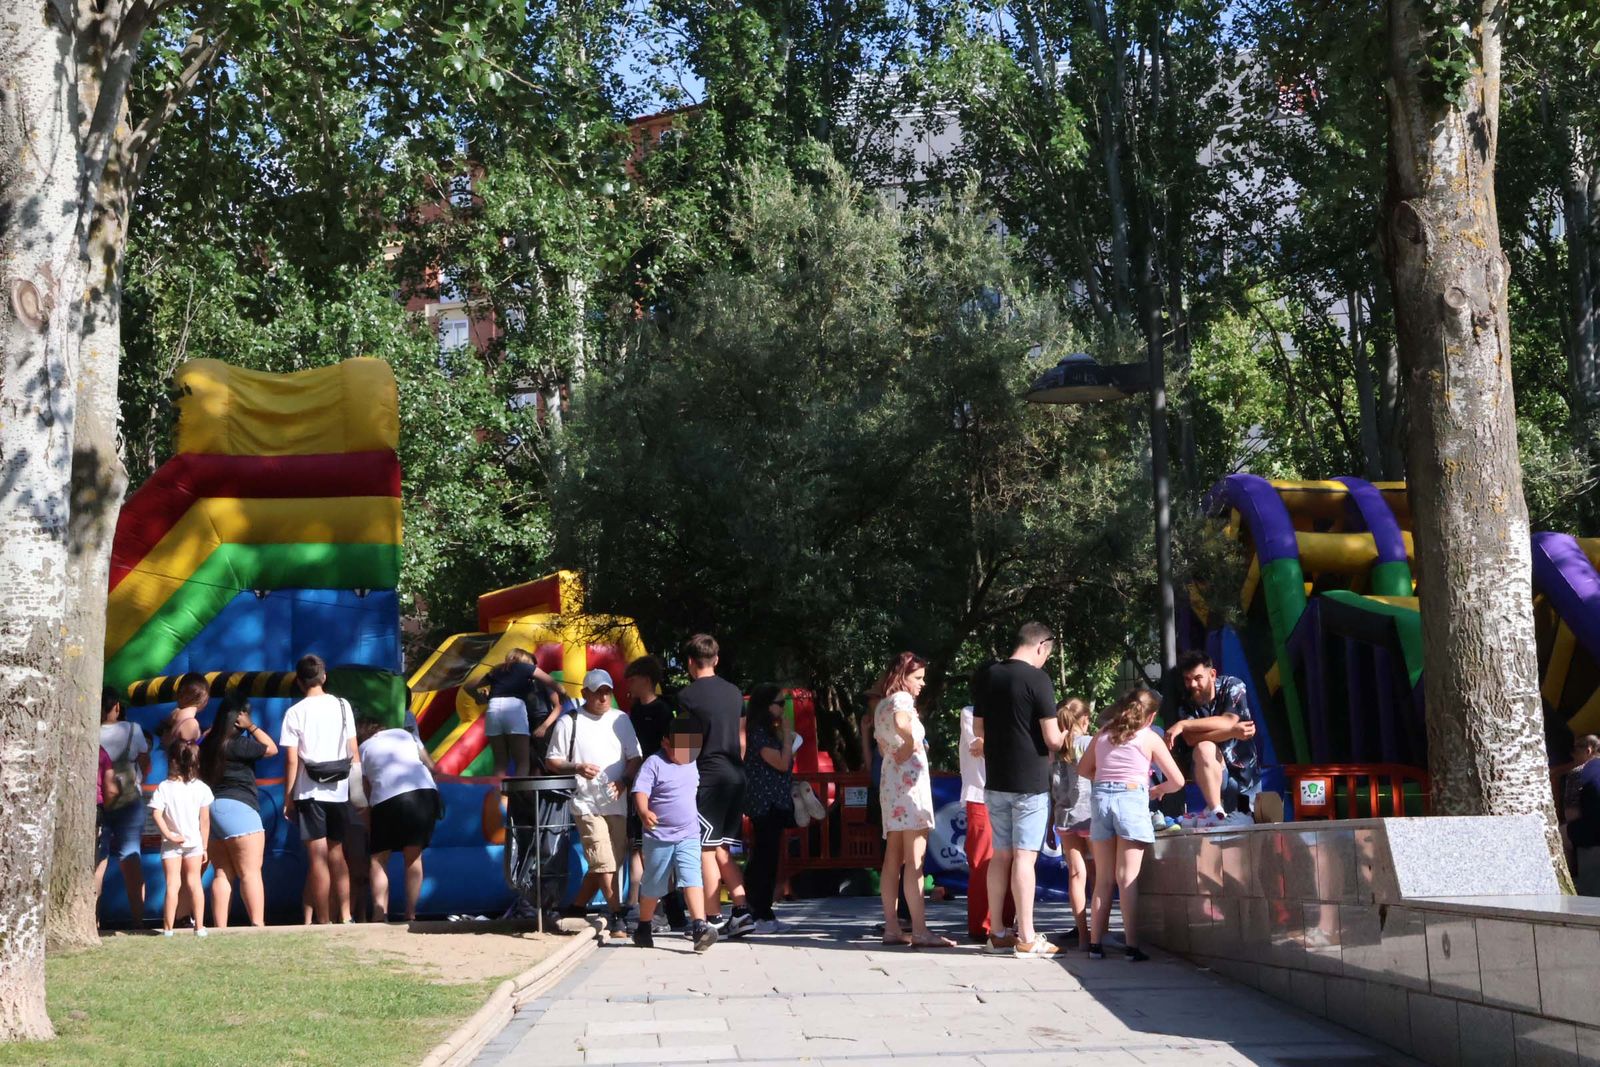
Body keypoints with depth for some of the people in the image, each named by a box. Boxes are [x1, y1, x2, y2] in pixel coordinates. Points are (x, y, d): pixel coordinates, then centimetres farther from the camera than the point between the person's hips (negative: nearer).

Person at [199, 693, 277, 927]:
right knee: (250, 872, -7)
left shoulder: (209, 742, 10)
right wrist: (252, 727, -4)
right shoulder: (236, 744, -12)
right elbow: (272, 749, -4)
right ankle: (257, 925, -13)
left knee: (223, 873, 9)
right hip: (237, 807, -8)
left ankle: (219, 927, 5)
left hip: (212, 806, 8)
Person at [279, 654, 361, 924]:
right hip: (339, 790, 3)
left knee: (318, 860, -1)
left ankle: (323, 921, 0)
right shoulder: (342, 706, 4)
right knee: (337, 855, 13)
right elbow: (353, 752, 4)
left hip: (310, 792, -3)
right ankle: (346, 917, 8)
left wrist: (287, 797, 0)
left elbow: (291, 760, -7)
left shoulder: (295, 712, -5)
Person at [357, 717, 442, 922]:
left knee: (379, 859, 9)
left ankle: (380, 915, -6)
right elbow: (431, 766, 24)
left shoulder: (363, 749, 20)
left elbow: (366, 795, 17)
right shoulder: (402, 733, 26)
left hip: (388, 798, -3)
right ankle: (410, 914, 12)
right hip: (426, 792, 3)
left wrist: (369, 831, 24)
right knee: (413, 855, 15)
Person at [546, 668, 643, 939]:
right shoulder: (569, 722, 1)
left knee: (607, 863, 9)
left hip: (617, 803, 4)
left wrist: (624, 780, -8)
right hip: (587, 804, -4)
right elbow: (552, 761, 2)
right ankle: (617, 917, -4)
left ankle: (576, 909, 24)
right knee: (604, 863, -10)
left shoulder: (620, 719, 10)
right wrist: (577, 768, -15)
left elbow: (635, 757, 10)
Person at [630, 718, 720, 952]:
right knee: (653, 886, 10)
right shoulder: (654, 763, -12)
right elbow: (640, 791, -23)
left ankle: (699, 926, -22)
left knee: (692, 879, -13)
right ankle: (643, 928, 28)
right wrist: (644, 812, -40)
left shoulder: (692, 762, 8)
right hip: (659, 836, -4)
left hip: (689, 836, 4)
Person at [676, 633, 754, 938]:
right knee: (722, 849, 14)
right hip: (735, 775, 7)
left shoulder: (687, 695, -8)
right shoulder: (734, 692, 12)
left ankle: (714, 920, 0)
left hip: (708, 776, -7)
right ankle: (742, 910, 5)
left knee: (706, 850, 0)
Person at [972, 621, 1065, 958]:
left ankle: (997, 934, 17)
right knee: (1025, 857, -4)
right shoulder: (1037, 679, -13)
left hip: (995, 782, 6)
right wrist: (1061, 738, 7)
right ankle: (1026, 939, -1)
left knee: (1001, 855, 12)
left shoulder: (987, 676, 6)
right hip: (1030, 782, -6)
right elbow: (1052, 739, -14)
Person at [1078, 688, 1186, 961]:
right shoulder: (1149, 738, 4)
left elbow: (1083, 769, 21)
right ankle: (1132, 946, -4)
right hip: (1131, 799, -3)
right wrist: (1155, 790, 22)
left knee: (1103, 879, 10)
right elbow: (1177, 781, 5)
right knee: (1128, 879, -3)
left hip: (1100, 798, 4)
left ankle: (1096, 943, 8)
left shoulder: (1103, 734, 14)